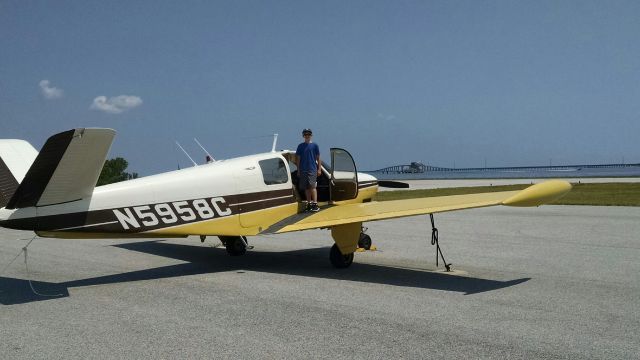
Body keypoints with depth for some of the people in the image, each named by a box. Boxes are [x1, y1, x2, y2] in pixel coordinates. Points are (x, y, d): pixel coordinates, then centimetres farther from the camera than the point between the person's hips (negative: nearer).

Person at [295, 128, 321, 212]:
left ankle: (315, 204, -16)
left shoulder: (314, 145, 4)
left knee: (312, 186, -13)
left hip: (312, 169, -3)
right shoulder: (300, 146, 9)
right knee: (306, 188, 7)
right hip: (303, 170, 3)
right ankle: (309, 204, 16)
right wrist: (298, 170, 6)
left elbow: (318, 158, 6)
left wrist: (319, 169, 0)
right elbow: (298, 158, 11)